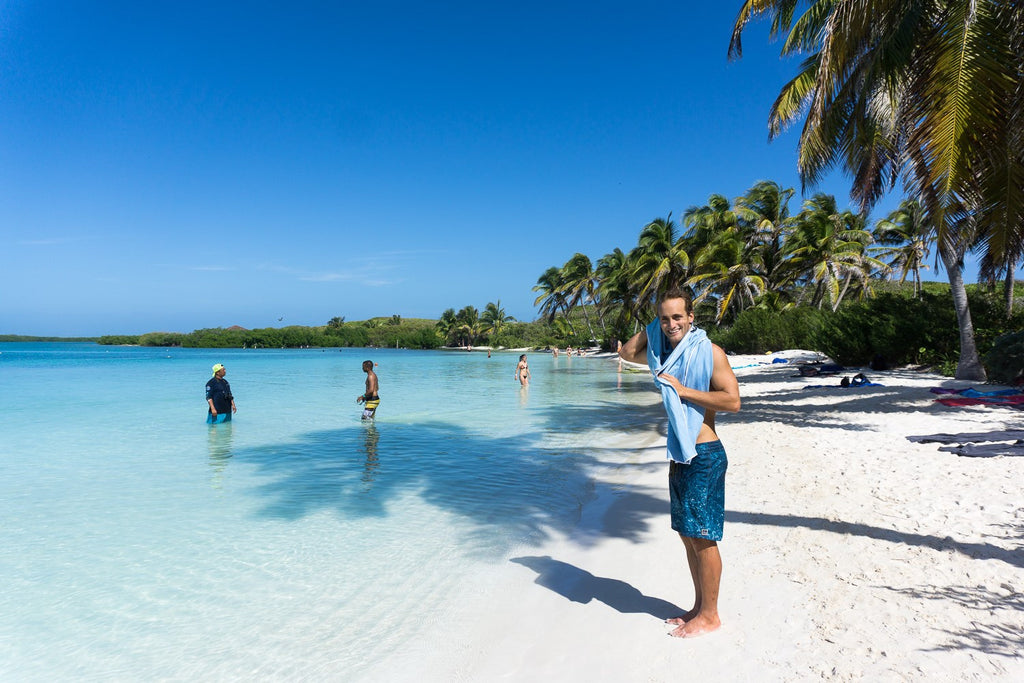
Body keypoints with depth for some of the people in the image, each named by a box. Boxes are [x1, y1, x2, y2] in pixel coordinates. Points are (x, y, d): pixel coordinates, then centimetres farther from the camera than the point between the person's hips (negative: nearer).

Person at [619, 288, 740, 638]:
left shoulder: (709, 352, -11)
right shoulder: (666, 353, 11)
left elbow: (733, 400, -18)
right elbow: (626, 352, 20)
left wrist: (683, 390, -19)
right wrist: (651, 328, 9)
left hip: (704, 455, -8)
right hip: (679, 454, 8)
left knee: (702, 537, 1)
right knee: (688, 536, 15)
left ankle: (710, 615, 16)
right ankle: (699, 606, 29)